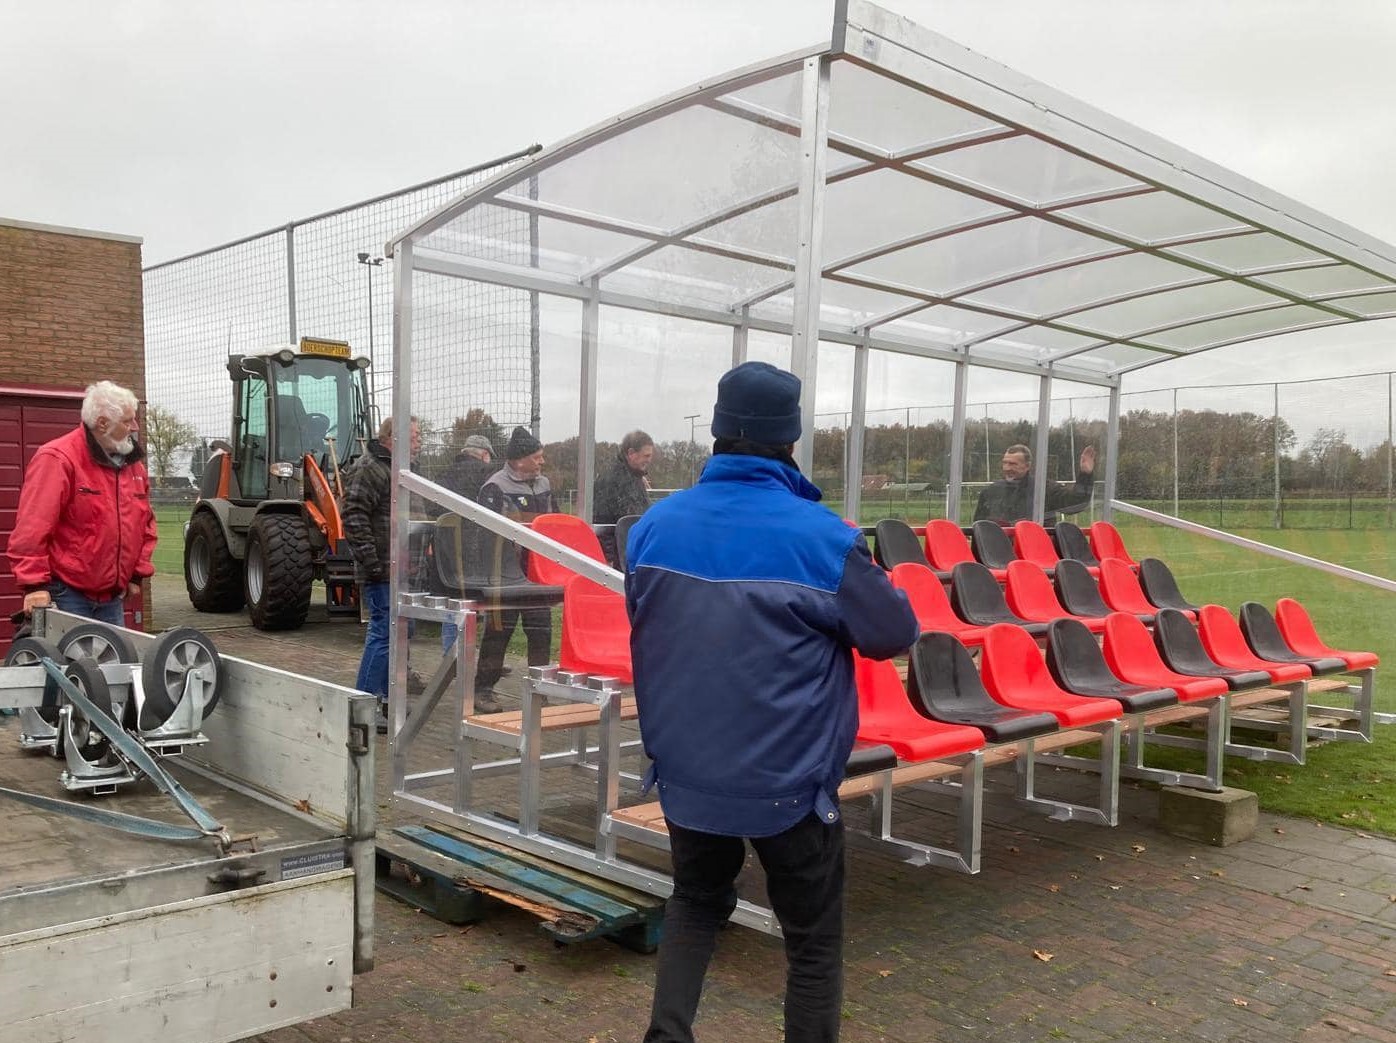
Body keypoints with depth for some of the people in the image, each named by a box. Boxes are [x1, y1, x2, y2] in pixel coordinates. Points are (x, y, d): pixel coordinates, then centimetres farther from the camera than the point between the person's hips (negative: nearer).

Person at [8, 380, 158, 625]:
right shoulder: (58, 460, -13)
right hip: (67, 596, -7)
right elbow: (32, 527, -19)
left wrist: (137, 574, 14)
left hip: (113, 597, 7)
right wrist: (35, 584, -22)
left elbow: (145, 524, 20)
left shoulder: (133, 465, 11)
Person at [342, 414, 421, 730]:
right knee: (383, 634, -9)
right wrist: (370, 561, -23)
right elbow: (353, 516, -21)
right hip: (382, 573, -10)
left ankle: (387, 698, 26)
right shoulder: (369, 469, -13)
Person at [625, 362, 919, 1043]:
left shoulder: (654, 526, -6)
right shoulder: (822, 537, -19)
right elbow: (896, 635, -6)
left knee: (695, 903, 28)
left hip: (684, 772, 4)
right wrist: (861, 576, 12)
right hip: (787, 781, -4)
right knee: (814, 941, 15)